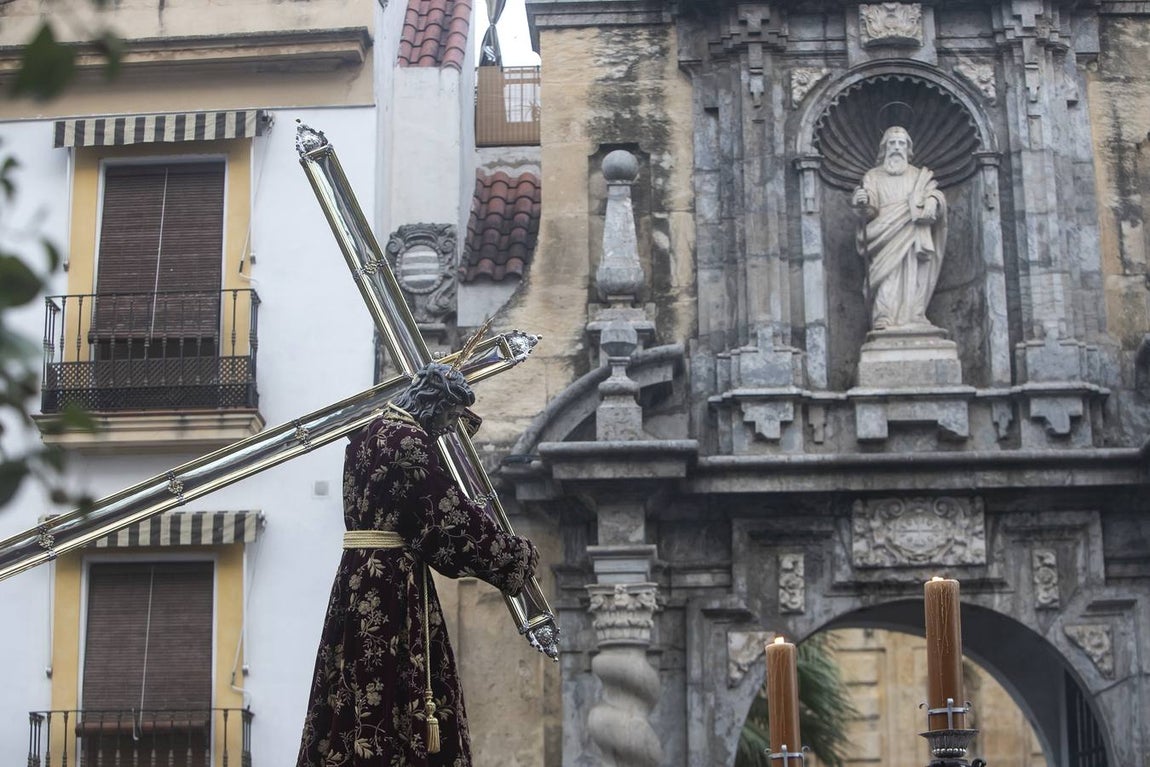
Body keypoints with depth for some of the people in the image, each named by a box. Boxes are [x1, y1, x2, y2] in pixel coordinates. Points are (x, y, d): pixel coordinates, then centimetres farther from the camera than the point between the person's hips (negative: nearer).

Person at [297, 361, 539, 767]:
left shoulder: (375, 432, 16)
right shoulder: (407, 440, -13)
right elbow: (450, 512, -12)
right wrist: (518, 554, -4)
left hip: (364, 581, 10)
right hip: (391, 583, -10)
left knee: (367, 692, 10)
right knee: (391, 691, -7)